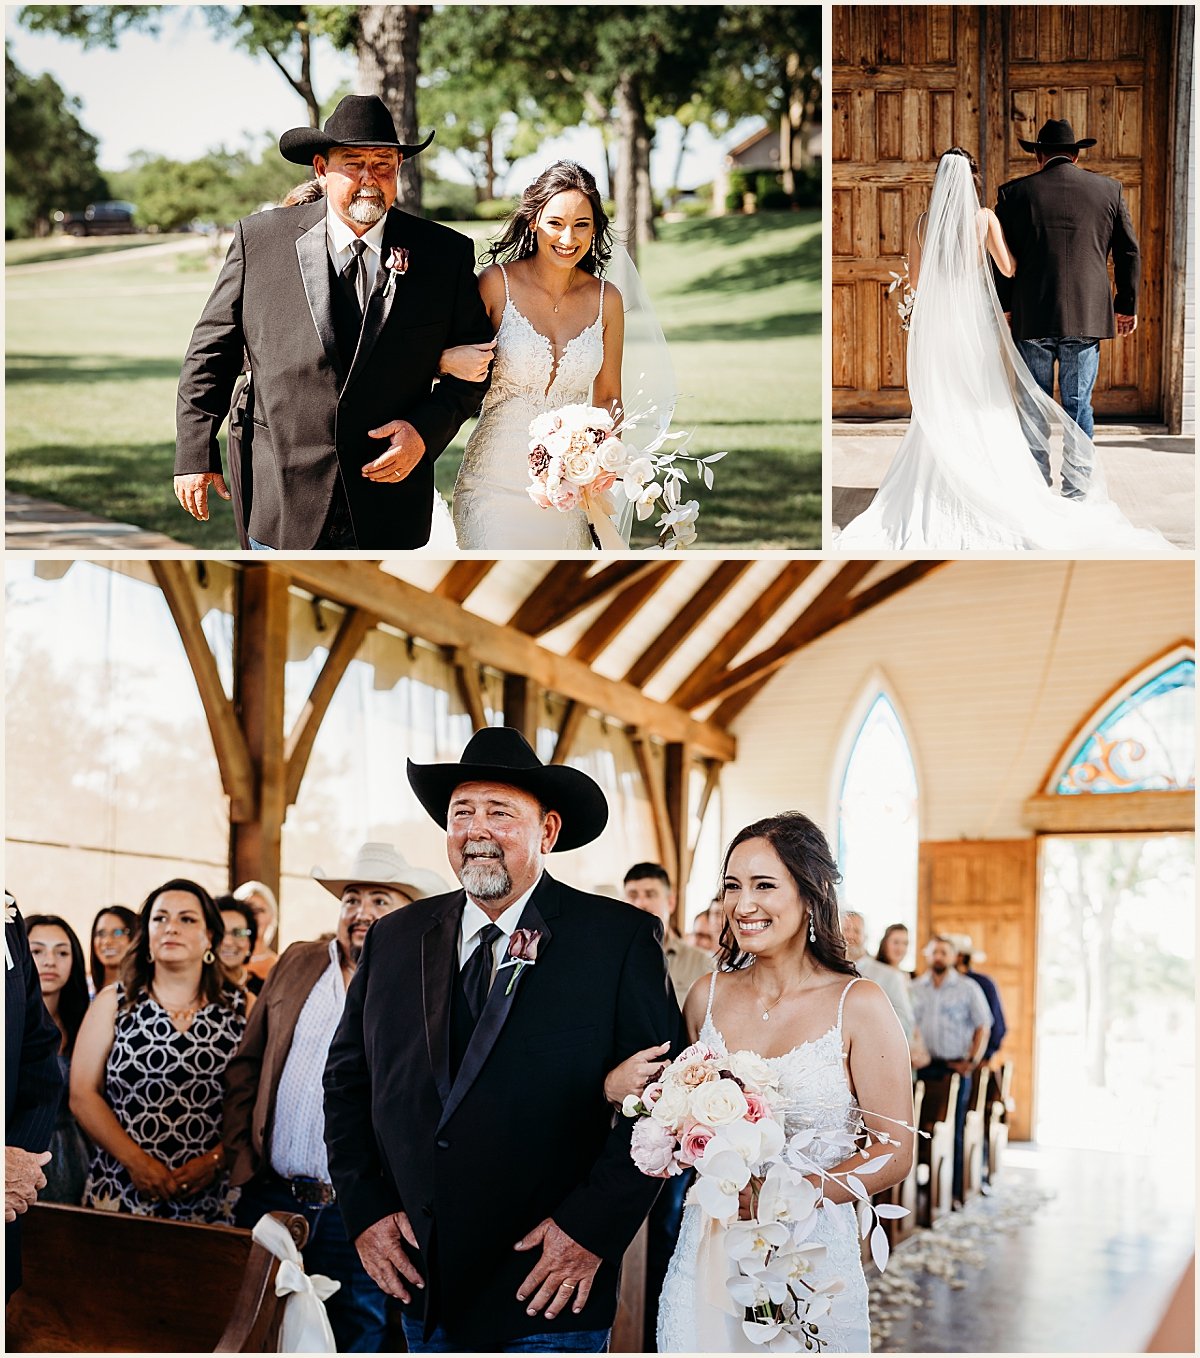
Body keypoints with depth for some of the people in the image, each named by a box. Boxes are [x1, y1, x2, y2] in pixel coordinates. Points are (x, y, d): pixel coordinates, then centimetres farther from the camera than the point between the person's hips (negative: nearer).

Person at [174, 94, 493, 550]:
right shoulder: (259, 238, 0)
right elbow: (211, 352, 5)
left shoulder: (446, 253, 1)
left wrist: (426, 431, -10)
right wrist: (195, 454, 2)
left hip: (389, 511, 1)